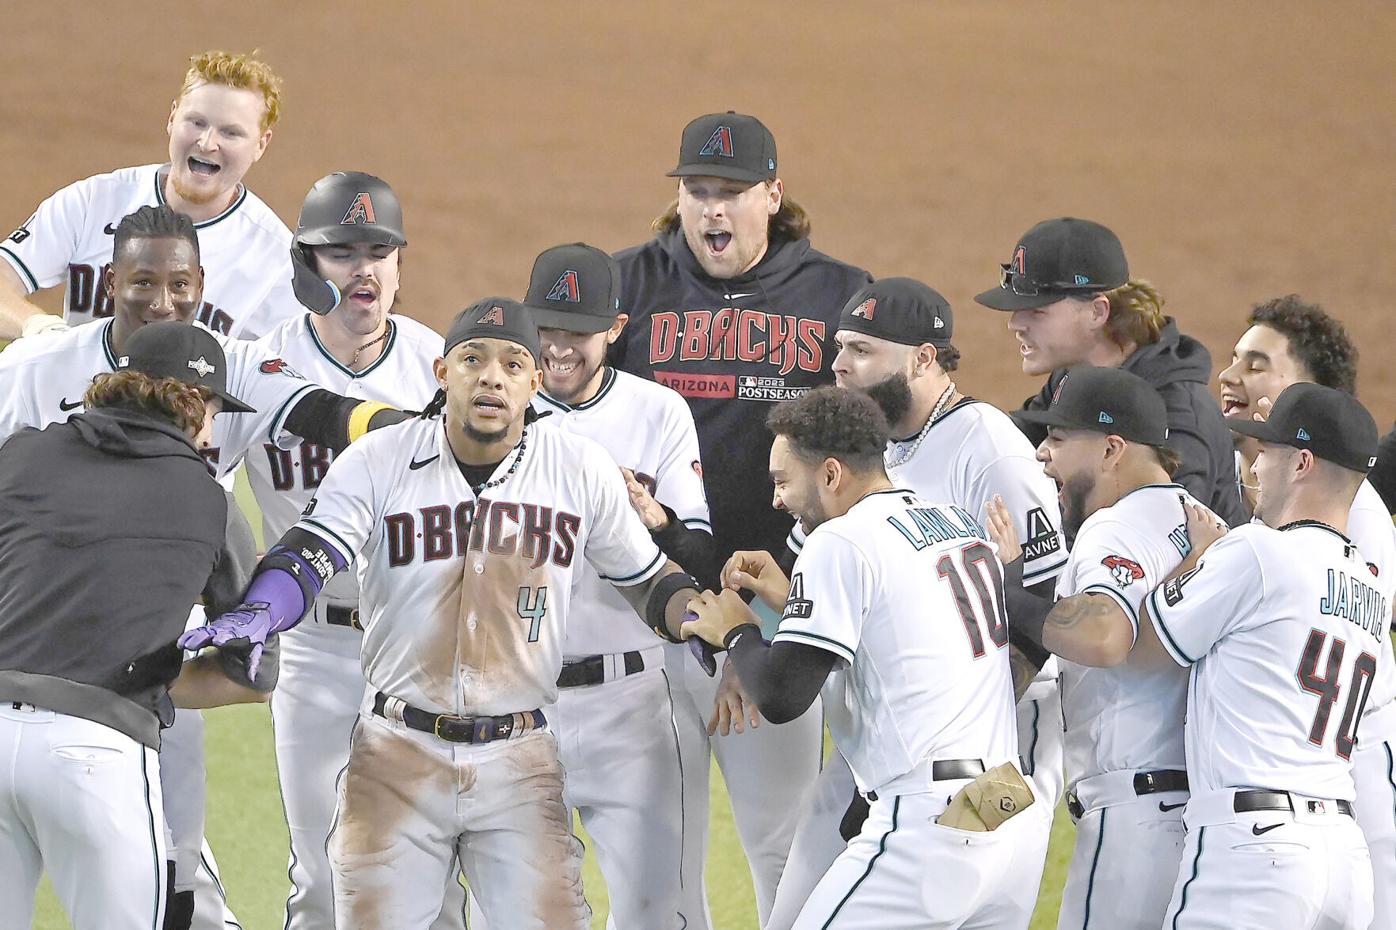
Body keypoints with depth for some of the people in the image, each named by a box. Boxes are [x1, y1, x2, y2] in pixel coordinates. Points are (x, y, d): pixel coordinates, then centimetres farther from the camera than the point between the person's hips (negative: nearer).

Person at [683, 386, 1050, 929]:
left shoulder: (841, 542, -8)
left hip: (929, 825, -8)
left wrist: (737, 632, 7)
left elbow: (780, 699, -12)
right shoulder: (961, 523, 16)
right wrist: (791, 597, 30)